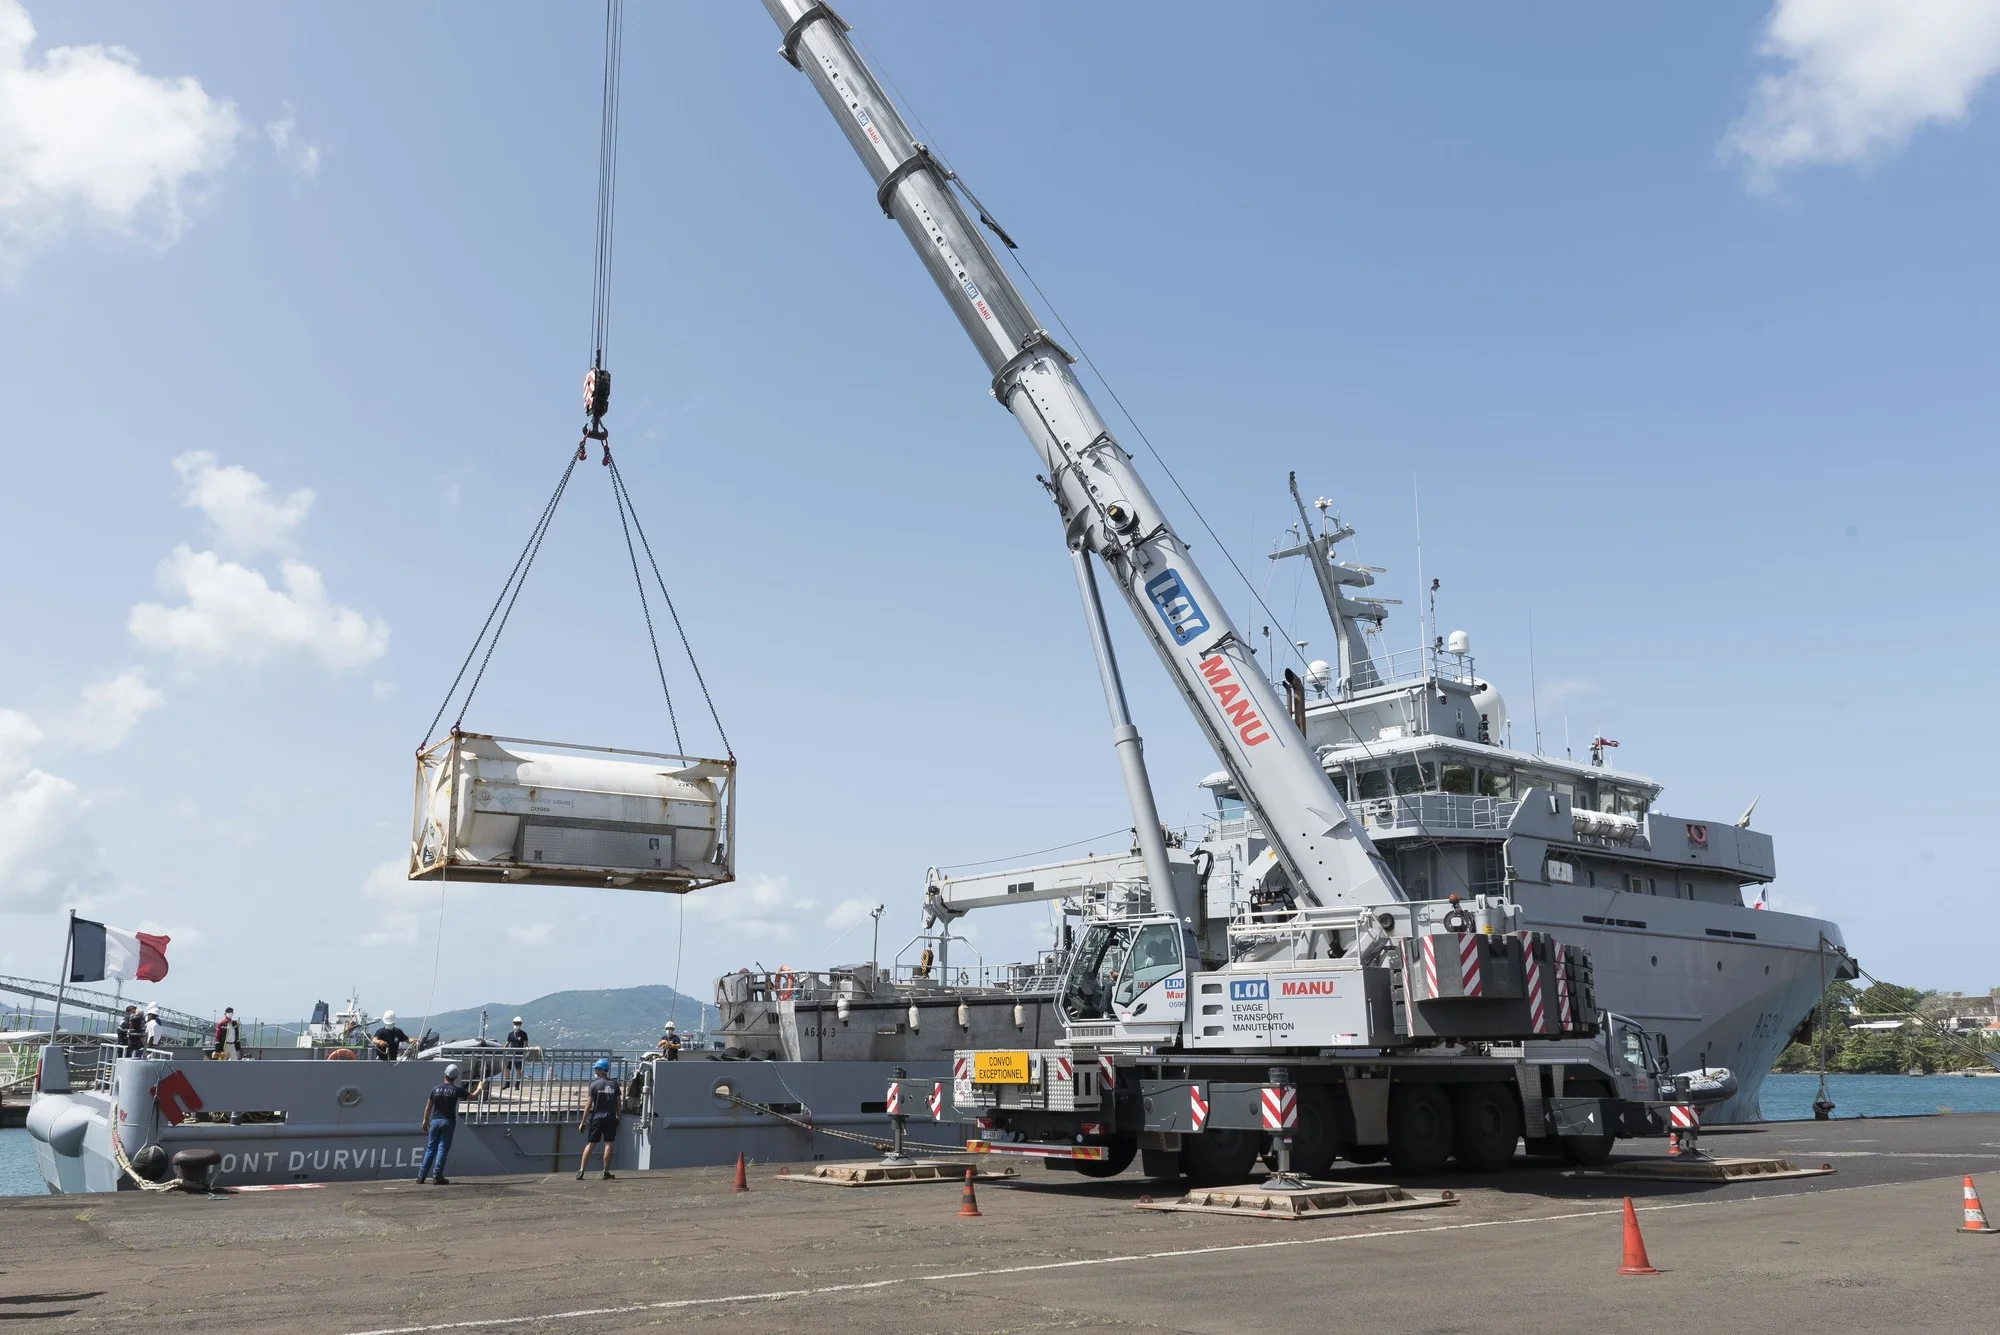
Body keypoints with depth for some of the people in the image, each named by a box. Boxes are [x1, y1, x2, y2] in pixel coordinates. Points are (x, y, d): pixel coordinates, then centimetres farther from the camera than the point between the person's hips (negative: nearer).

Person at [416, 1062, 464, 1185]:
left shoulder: (436, 1089, 0)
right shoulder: (456, 1090, -5)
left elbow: (428, 1108, 5)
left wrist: (425, 1121, 18)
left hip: (435, 1121, 3)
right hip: (448, 1121, -3)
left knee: (431, 1148, 10)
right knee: (443, 1148, 0)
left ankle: (421, 1176, 7)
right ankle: (438, 1176, -6)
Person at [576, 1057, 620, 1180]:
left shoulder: (594, 1084, -6)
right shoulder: (614, 1084, 2)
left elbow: (589, 1104, -7)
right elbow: (618, 1103, 6)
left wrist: (583, 1121, -3)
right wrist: (618, 1116, 20)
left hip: (597, 1117, -1)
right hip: (611, 1118, 1)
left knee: (590, 1144, 3)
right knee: (608, 1144, 4)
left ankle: (581, 1171, 1)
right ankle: (606, 1171, 4)